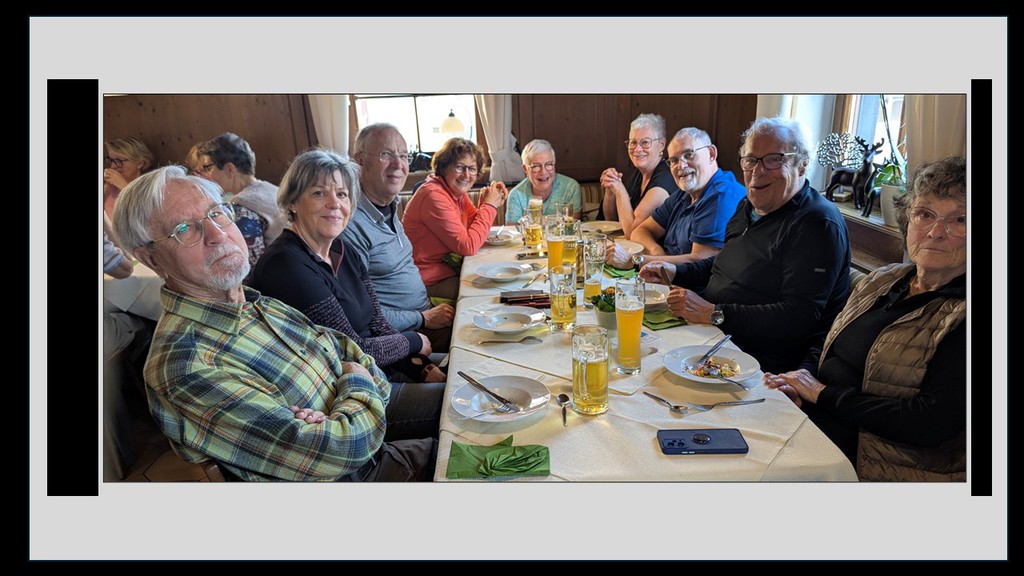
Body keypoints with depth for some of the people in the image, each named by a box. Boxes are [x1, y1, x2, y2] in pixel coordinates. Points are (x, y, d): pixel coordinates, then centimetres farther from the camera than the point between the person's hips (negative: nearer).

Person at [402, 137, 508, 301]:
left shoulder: (458, 191, 7)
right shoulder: (434, 196, -22)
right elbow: (468, 246, -23)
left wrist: (486, 204, -6)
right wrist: (489, 206, -16)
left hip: (450, 269, 9)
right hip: (430, 282, -9)